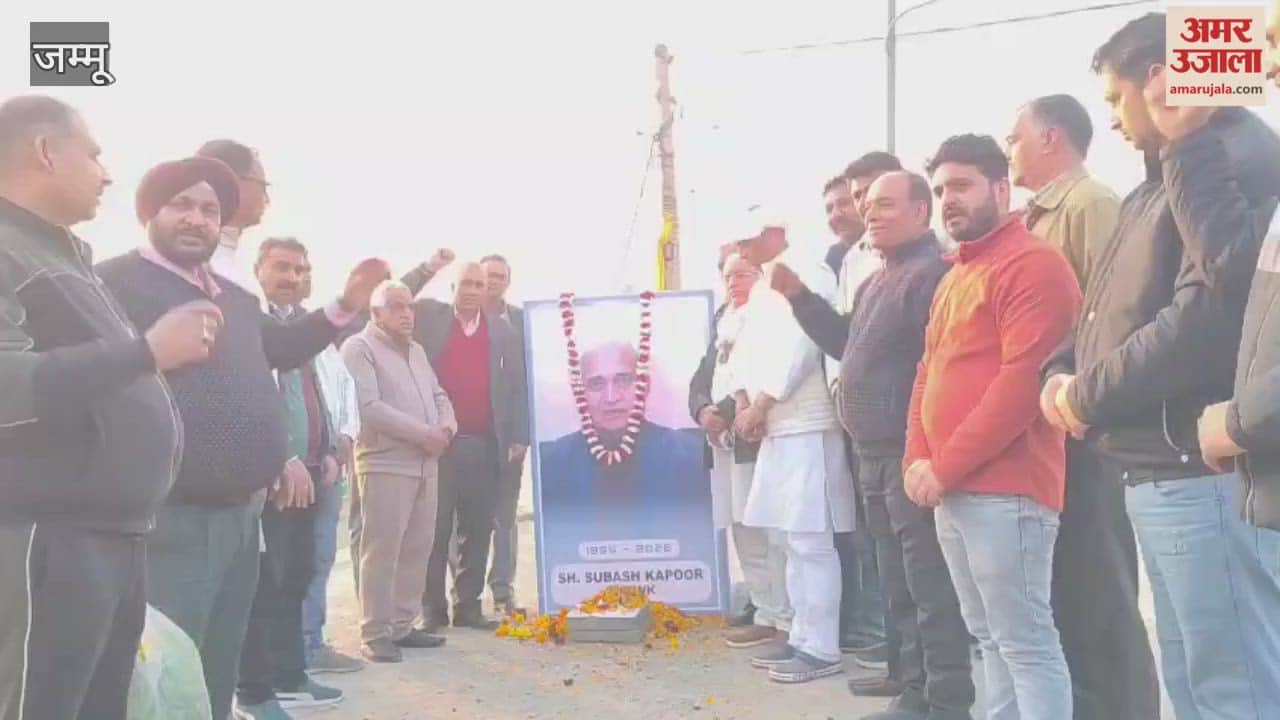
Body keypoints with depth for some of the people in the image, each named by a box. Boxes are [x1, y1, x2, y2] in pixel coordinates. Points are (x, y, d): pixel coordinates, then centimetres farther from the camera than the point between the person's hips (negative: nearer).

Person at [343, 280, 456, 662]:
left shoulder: (417, 350, 21)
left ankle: (403, 624, 17)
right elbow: (369, 407, -15)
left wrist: (446, 427, -3)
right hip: (385, 465, -7)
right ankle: (375, 633, 0)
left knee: (417, 548, 8)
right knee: (382, 551, -6)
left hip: (426, 463, 7)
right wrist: (423, 433, -16)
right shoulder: (359, 348, -4)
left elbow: (439, 395, 20)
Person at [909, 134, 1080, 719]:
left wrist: (944, 466, -16)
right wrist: (917, 459, 4)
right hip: (951, 488, 9)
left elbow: (1023, 380, -18)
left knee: (1026, 642, -5)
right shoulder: (954, 276, 22)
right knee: (989, 637, 15)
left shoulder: (1031, 264, -8)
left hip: (1004, 489, -9)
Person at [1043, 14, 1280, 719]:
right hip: (1159, 473, 10)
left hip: (1208, 474, -10)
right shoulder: (1162, 182, 19)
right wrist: (1061, 375, -1)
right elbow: (1110, 316, 20)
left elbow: (1211, 313, -24)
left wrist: (1089, 396, -13)